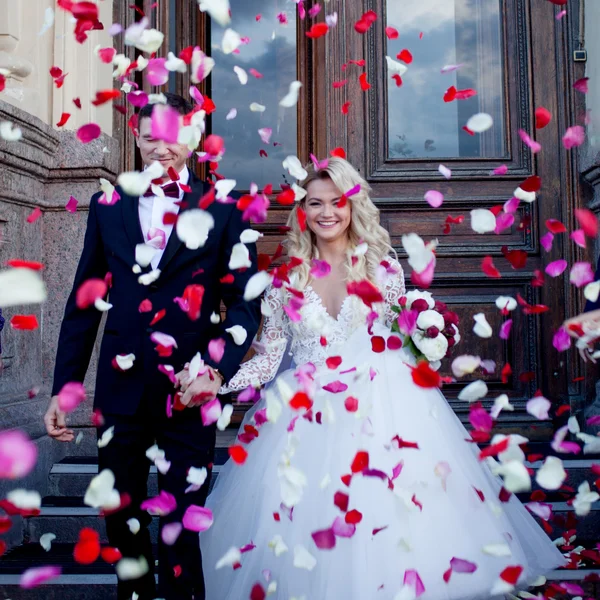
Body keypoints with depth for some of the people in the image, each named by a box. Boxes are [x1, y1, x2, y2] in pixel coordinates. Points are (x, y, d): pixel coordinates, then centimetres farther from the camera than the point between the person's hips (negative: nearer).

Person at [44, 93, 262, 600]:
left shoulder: (223, 209, 1)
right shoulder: (108, 205, 8)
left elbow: (245, 302, -2)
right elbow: (84, 302, 9)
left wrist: (217, 369, -17)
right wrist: (63, 387, 5)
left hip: (188, 386, -3)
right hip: (120, 385, 3)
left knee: (183, 522, 8)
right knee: (121, 518, 16)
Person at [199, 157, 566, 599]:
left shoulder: (381, 268, 3)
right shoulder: (286, 280, 5)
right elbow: (271, 351, 4)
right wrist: (220, 382, -7)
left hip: (385, 406, -1)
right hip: (306, 414, 1)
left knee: (386, 509, -8)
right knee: (304, 517, -3)